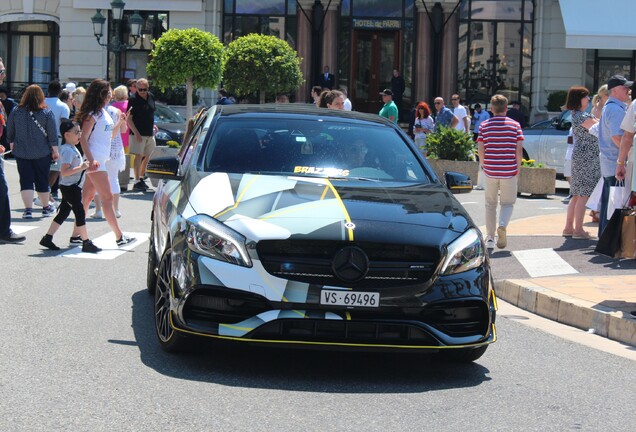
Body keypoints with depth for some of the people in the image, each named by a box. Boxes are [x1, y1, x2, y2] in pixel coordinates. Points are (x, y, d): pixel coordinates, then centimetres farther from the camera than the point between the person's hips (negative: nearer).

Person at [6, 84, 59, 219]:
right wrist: (55, 151, 2)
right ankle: (46, 208, 24)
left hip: (21, 152, 1)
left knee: (26, 180, 3)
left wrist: (12, 145, 22)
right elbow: (52, 134, -7)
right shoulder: (46, 113, -9)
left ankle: (28, 209, -6)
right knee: (42, 180, 12)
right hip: (42, 153, -1)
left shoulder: (16, 112, -3)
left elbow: (10, 133, 6)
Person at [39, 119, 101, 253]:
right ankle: (86, 243, -4)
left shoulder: (72, 148, 14)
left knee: (63, 213, 13)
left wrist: (85, 166, 15)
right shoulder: (68, 150, -19)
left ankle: (47, 238, 17)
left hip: (73, 187, 11)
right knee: (80, 213, -7)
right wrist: (81, 167, -26)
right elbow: (64, 171, -26)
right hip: (70, 187, -11)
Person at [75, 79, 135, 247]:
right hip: (94, 160, -9)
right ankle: (119, 236, -5)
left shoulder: (104, 112, 14)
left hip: (101, 159, 9)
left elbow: (110, 135, 24)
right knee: (107, 198, -7)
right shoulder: (92, 114, -13)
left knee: (87, 197, 9)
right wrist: (91, 160, -28)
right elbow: (83, 138, -19)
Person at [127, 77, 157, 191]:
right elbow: (128, 119, -13)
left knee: (147, 157, 15)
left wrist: (153, 125, 11)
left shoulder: (151, 97, 9)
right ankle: (137, 182, -14)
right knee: (139, 156, -12)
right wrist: (136, 133, -21)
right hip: (138, 134, -7)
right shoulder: (133, 100, -11)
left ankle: (141, 178, 29)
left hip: (150, 134, 7)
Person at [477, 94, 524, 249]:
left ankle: (490, 237, 14)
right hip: (509, 171, -1)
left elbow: (481, 150, -2)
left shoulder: (484, 125, 1)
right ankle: (502, 226, -21)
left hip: (490, 171, 1)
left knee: (491, 204, 14)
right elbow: (519, 150, -4)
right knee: (507, 203, 9)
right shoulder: (515, 125, -1)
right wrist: (518, 168, 8)